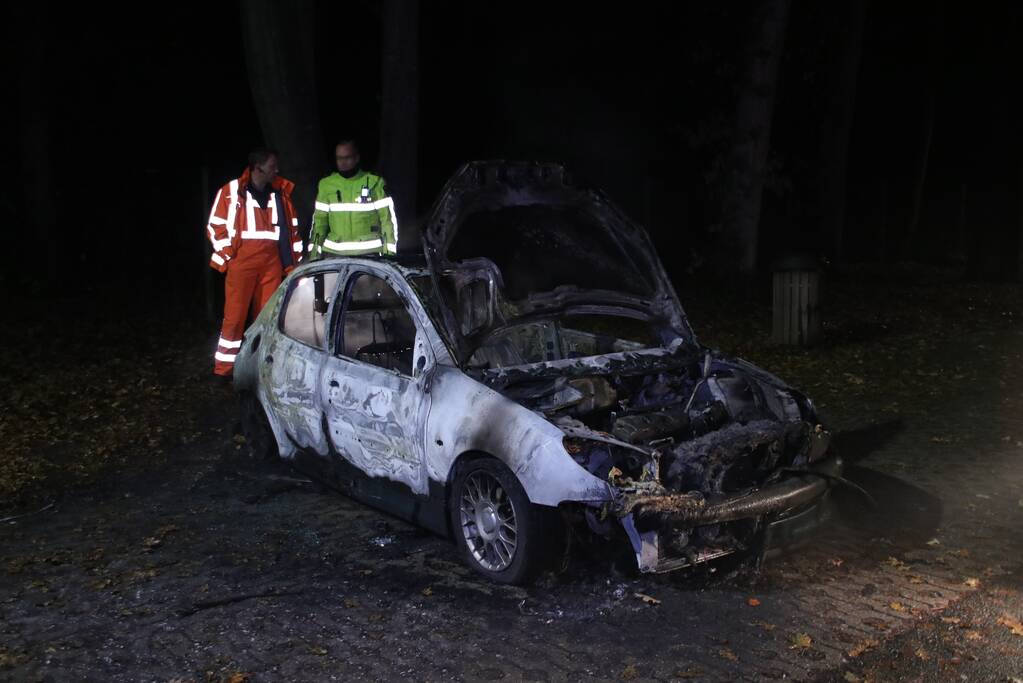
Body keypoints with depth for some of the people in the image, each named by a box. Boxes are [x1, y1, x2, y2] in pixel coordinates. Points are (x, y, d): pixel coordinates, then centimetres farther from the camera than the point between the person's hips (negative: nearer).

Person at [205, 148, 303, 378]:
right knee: (235, 316, -2)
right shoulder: (231, 191, 0)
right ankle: (224, 368, 4)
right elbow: (215, 226, 2)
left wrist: (294, 259, 11)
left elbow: (291, 228, 16)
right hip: (242, 263, -4)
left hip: (272, 264, 4)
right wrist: (228, 256, -5)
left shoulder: (280, 193, 12)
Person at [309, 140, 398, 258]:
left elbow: (388, 219, -1)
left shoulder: (374, 183, -1)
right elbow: (319, 220, 10)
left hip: (369, 255, -2)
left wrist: (389, 254, -5)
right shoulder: (326, 185, 8)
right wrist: (314, 253, 5)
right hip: (334, 255, 3)